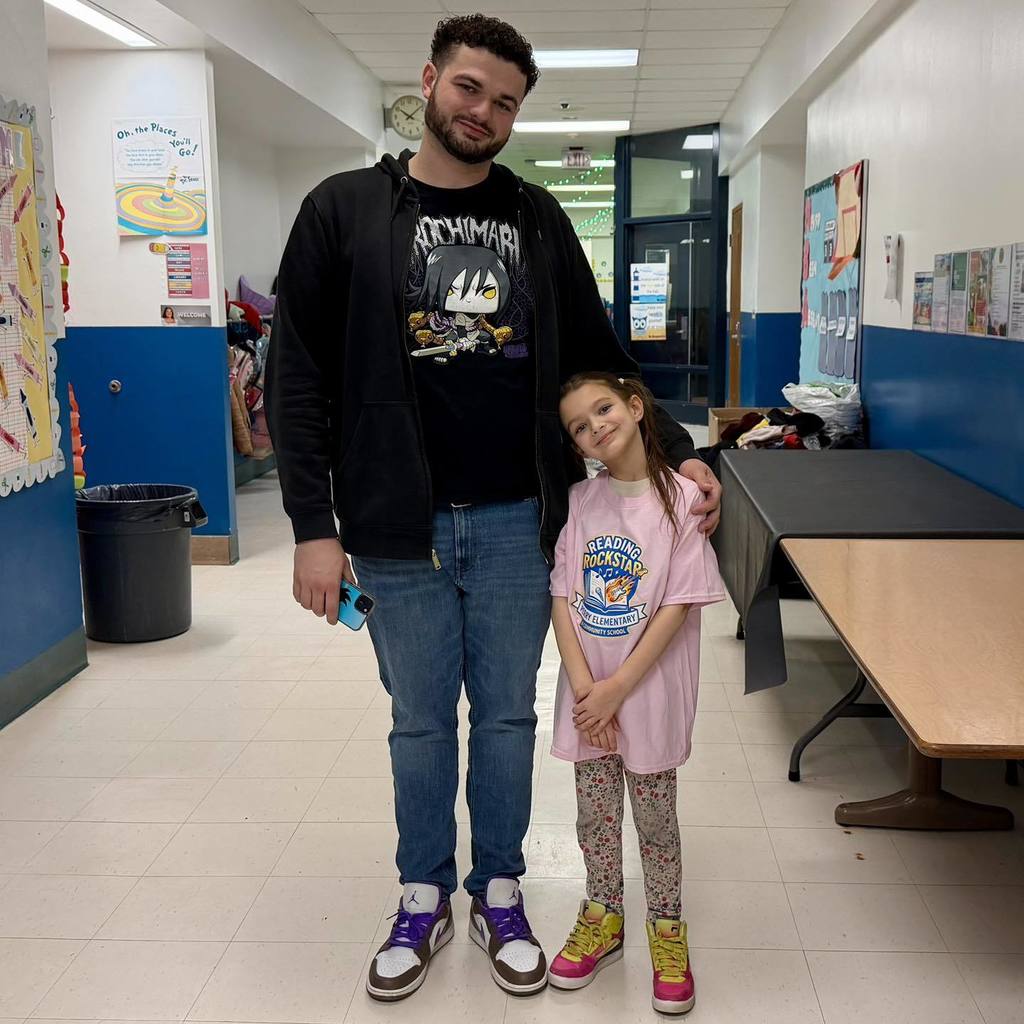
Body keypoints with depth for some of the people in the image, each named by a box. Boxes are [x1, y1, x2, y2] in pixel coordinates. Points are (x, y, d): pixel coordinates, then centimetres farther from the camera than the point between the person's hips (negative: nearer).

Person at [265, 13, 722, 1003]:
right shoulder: (345, 209, 0)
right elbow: (298, 377, -3)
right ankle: (424, 898, 32)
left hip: (516, 523, 2)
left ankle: (499, 895, 31)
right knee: (420, 724, 12)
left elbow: (596, 357, 12)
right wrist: (313, 526, -8)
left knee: (507, 717, 12)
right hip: (399, 528, -1)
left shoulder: (537, 219, 7)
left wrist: (678, 450, 2)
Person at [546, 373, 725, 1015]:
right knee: (595, 813, 16)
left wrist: (618, 687, -16)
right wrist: (583, 684, -13)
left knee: (655, 816, 10)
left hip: (650, 688, -3)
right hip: (588, 687, 4)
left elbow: (679, 605, -14)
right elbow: (563, 597, -2)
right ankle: (603, 920, 36)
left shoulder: (681, 498, -12)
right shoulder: (580, 501, -1)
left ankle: (668, 931, 30)